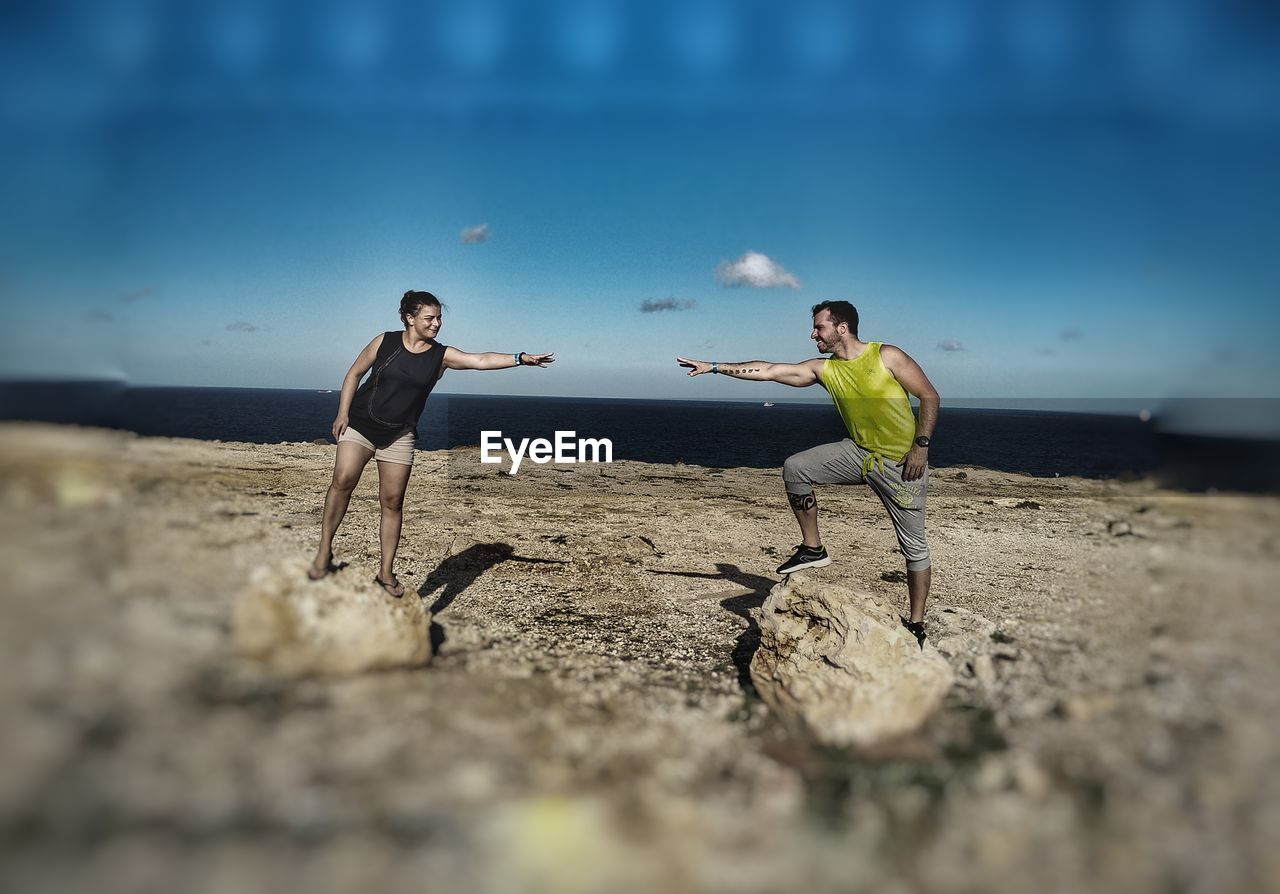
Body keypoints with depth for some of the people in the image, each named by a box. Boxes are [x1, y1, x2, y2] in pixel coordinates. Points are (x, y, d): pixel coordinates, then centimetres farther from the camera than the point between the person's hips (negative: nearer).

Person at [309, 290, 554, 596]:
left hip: (399, 434, 1)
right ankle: (324, 552, -8)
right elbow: (354, 373, 6)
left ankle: (386, 573, 10)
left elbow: (481, 360, -15)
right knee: (343, 479, -21)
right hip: (360, 424, -1)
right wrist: (342, 412, -3)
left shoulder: (441, 355, -3)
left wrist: (521, 358, -29)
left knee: (392, 501, 0)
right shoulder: (385, 342, -3)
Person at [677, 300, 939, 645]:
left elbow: (930, 396, -9)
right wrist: (714, 367, -7)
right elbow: (768, 371, -3)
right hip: (860, 452, 5)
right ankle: (813, 548, 5)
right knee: (795, 468, -7)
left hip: (902, 463, -5)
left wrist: (921, 445, -16)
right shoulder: (823, 369, 0)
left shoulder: (887, 356, -13)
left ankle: (916, 625, 13)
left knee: (914, 545, 0)